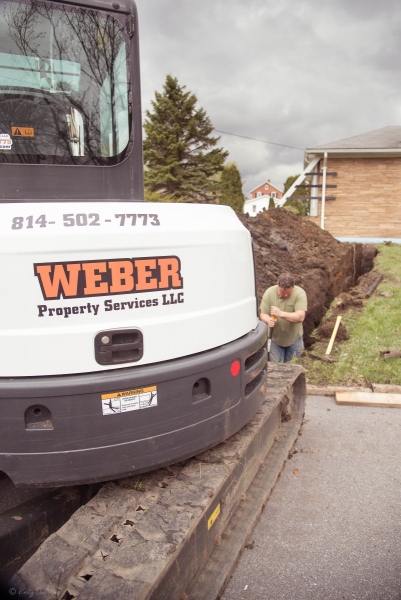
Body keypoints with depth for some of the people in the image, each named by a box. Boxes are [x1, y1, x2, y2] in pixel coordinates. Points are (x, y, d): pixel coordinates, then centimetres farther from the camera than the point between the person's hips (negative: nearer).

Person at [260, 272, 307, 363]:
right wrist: (269, 320, -34)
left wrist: (281, 314, -41)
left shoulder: (300, 293, -18)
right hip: (275, 338, 0)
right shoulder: (269, 293, -14)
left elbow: (300, 317, -27)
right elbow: (263, 314, -10)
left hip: (294, 338, 0)